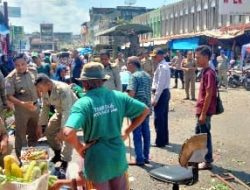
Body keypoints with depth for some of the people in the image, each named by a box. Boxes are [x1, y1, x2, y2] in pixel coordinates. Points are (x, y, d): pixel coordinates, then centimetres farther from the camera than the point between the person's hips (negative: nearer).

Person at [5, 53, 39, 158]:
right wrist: (23, 104, -31)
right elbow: (9, 96, -19)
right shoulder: (11, 77, -17)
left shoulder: (33, 71, -4)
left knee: (34, 133, 20)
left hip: (35, 106, 5)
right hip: (21, 109, -5)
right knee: (21, 134, 5)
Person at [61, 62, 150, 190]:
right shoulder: (119, 96, -6)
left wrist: (79, 147, -13)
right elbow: (145, 110, 3)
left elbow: (67, 133, -33)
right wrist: (127, 132, 7)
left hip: (97, 160, -3)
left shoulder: (83, 103, -20)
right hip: (118, 156, 4)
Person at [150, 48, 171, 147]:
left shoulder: (162, 66, -18)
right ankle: (165, 140, 27)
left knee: (158, 119, -3)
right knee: (163, 118, 17)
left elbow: (160, 85, -23)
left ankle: (160, 142, 6)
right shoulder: (163, 65, 14)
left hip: (161, 94, -10)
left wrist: (155, 98, -21)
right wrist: (155, 96, 17)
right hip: (165, 93, 10)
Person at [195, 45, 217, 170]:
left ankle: (208, 161, 14)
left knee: (205, 135, 1)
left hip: (205, 111, -10)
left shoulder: (209, 73, -19)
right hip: (201, 110, 10)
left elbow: (209, 95, -21)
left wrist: (203, 113, -20)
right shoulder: (205, 72, 10)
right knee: (198, 134, 19)